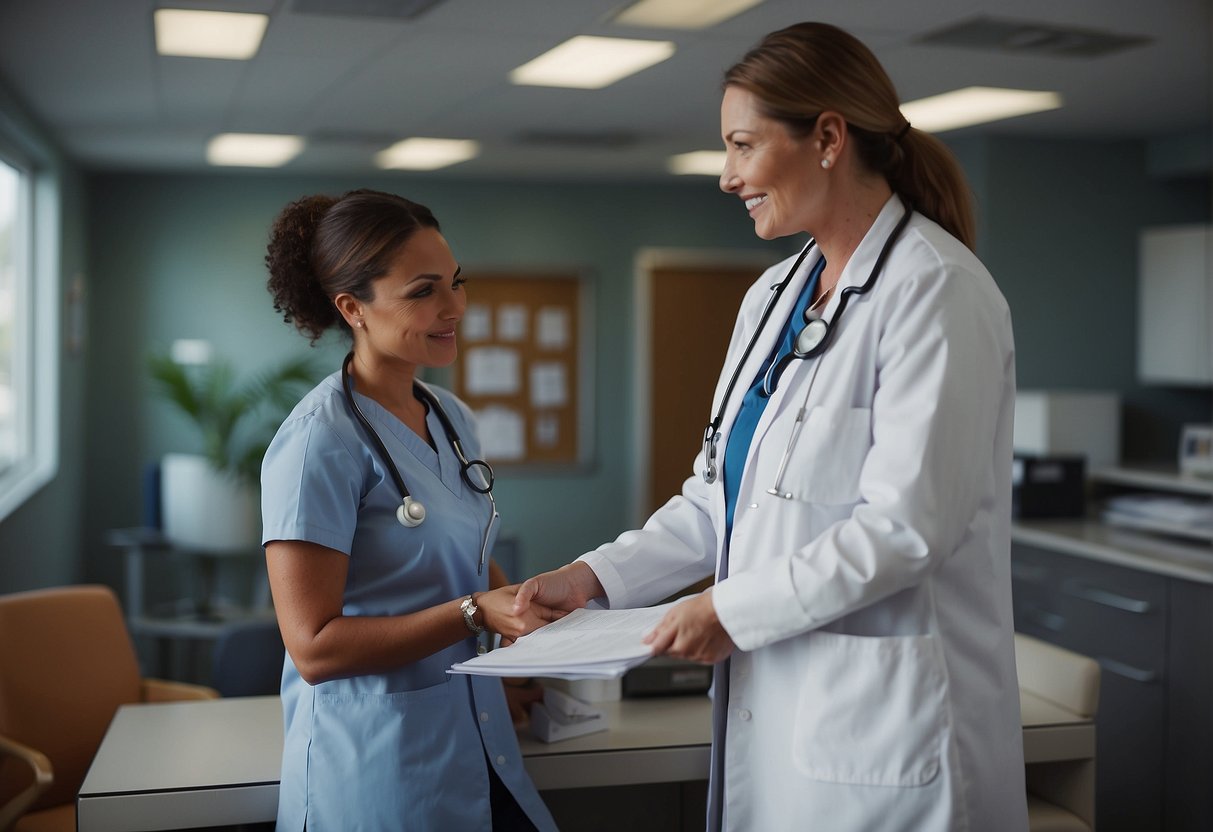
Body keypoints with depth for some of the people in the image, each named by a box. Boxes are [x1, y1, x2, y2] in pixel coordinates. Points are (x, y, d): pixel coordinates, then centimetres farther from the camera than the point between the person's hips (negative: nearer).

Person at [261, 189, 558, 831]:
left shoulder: (453, 417, 6)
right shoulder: (322, 442, -19)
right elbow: (313, 647, -20)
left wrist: (524, 602, 0)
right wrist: (477, 612, -23)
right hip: (377, 766, -7)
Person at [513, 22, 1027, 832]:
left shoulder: (934, 289, -14)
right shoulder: (773, 296, 11)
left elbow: (904, 524, -20)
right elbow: (724, 496, 14)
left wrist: (732, 609, -15)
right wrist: (597, 576, 4)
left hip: (882, 718, -7)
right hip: (772, 701, 7)